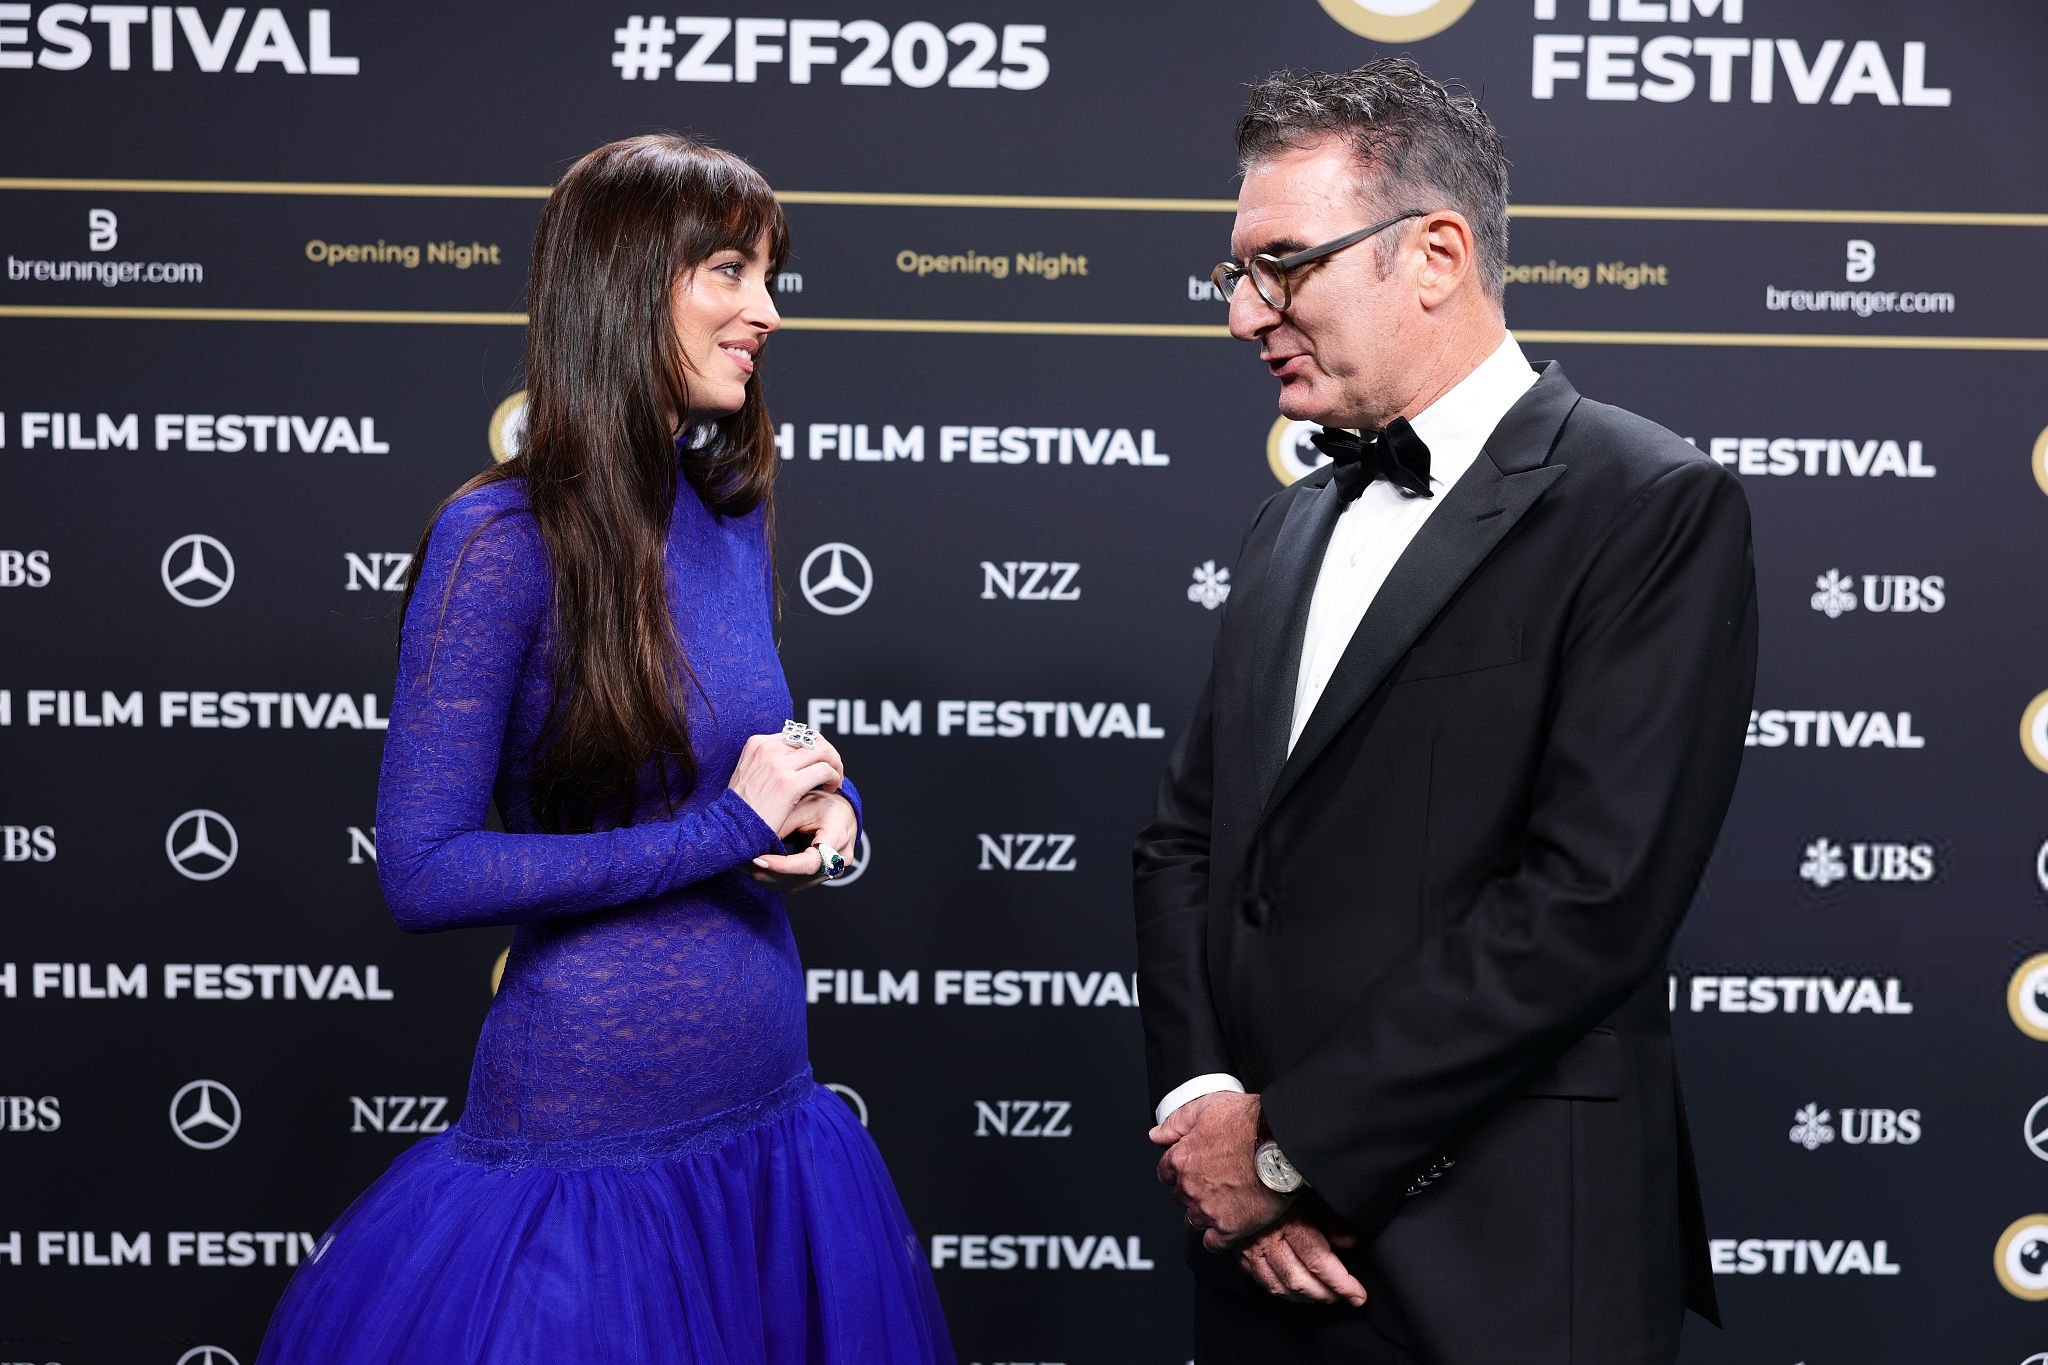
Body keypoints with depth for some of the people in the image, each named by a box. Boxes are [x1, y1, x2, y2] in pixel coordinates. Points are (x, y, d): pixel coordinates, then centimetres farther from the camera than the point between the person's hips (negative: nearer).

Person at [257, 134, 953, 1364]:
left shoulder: (732, 517, 6)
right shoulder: (505, 538, -14)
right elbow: (423, 872, -17)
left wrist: (826, 802, -3)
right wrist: (727, 827, -16)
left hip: (771, 1112, 7)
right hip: (588, 1136, -6)